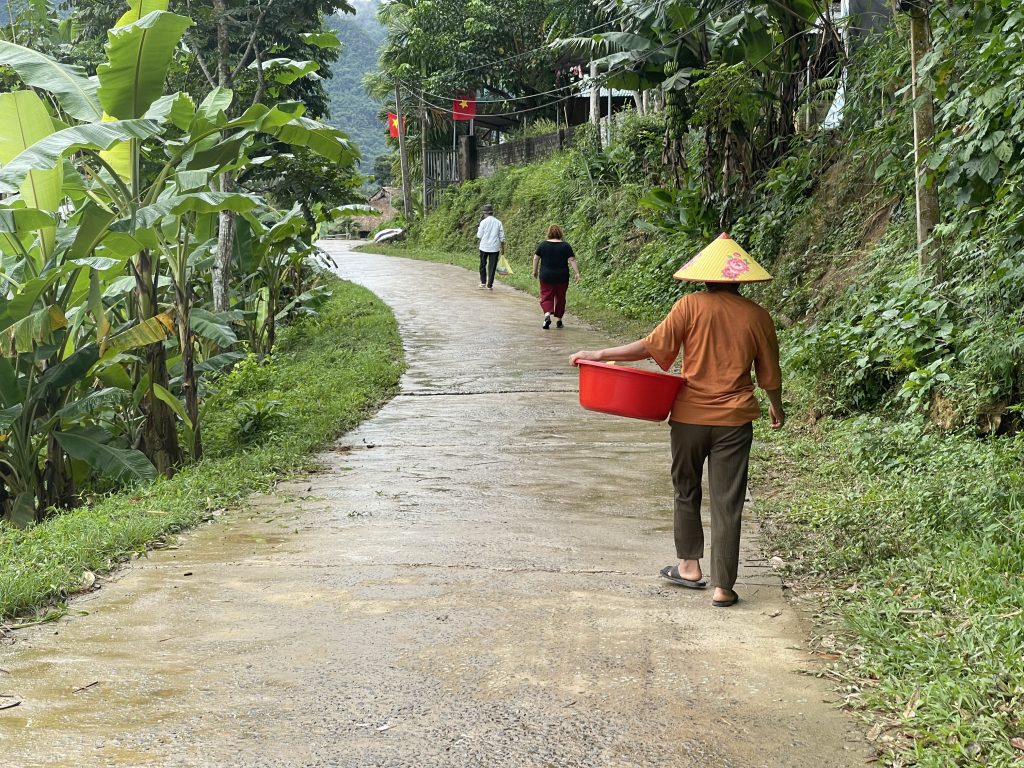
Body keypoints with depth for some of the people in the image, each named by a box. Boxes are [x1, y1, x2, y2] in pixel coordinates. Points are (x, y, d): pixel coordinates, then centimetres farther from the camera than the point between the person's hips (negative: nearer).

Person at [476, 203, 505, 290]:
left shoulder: (483, 222, -7)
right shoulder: (498, 223, 2)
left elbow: (479, 236, -4)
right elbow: (502, 238, 3)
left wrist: (478, 229, 14)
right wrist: (502, 248, 11)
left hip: (484, 247, -1)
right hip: (495, 248, 1)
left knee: (483, 264, 17)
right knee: (492, 266, 3)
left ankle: (483, 282, 19)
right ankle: (490, 285, 2)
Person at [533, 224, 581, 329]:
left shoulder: (543, 244, -2)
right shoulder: (566, 246, -3)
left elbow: (536, 258, 1)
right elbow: (572, 260, -8)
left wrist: (535, 271, 12)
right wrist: (577, 273, -8)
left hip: (546, 277, -1)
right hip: (562, 277, 1)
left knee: (546, 297, 3)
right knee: (560, 298, 14)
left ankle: (547, 314, -23)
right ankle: (559, 320, 18)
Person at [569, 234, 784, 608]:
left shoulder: (691, 305, -7)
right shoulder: (757, 316, 0)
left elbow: (651, 346, -10)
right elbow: (769, 376, 7)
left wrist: (600, 355, -2)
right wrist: (776, 408, 26)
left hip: (690, 416, -1)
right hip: (734, 422, 1)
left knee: (686, 492, 20)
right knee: (727, 504, 4)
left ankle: (690, 566, 28)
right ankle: (723, 587, 5)